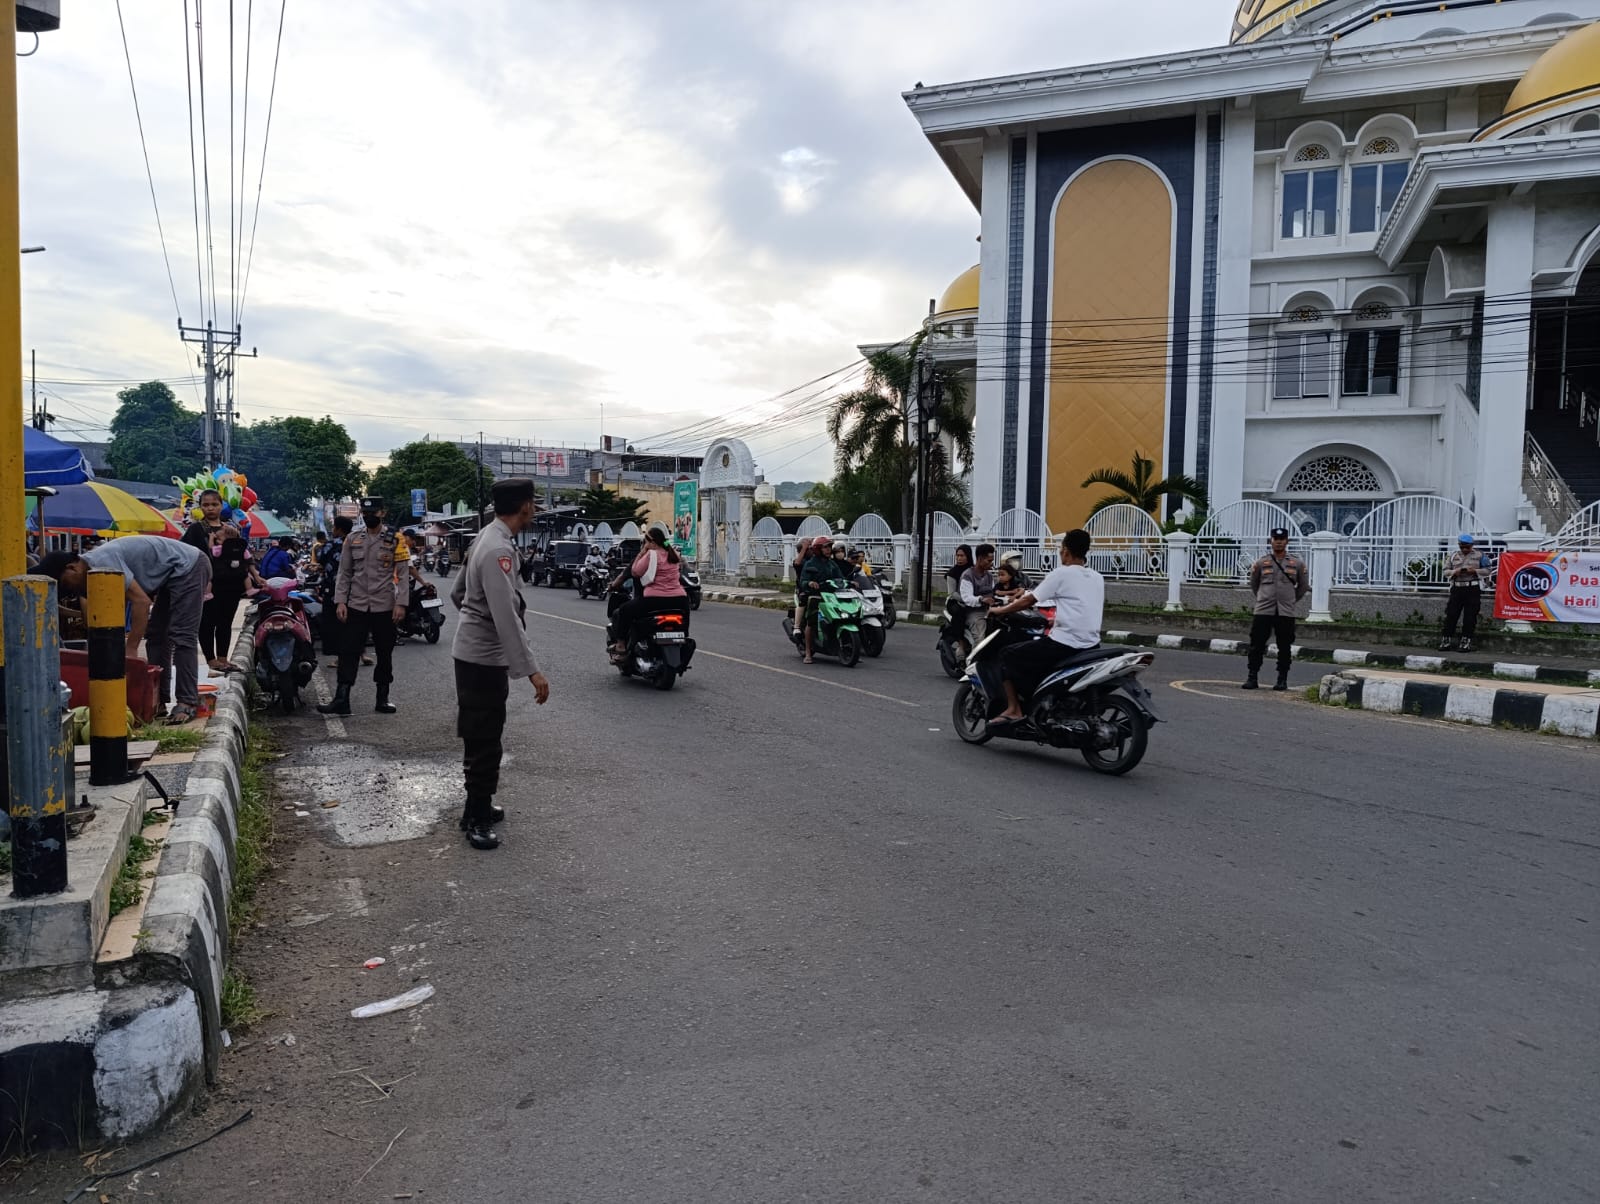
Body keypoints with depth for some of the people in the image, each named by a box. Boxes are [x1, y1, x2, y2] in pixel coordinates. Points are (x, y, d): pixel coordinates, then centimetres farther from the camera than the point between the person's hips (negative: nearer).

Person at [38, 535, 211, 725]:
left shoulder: (102, 561, -22)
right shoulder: (94, 567, 7)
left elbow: (141, 601, -27)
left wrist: (131, 650, -25)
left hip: (189, 567, -10)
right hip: (173, 574, 10)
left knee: (181, 636, -13)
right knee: (156, 635, 10)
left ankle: (188, 703, -13)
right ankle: (158, 700, 11)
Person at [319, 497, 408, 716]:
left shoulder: (395, 540, 0)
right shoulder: (352, 539, 8)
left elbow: (402, 575, -3)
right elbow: (344, 573, 9)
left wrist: (401, 603, -11)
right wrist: (340, 601, 0)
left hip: (384, 606, -2)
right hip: (356, 605, 2)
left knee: (384, 653, 7)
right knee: (348, 650, -3)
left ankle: (382, 698, 18)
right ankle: (341, 699, -3)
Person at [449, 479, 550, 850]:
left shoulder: (487, 539, 9)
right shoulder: (499, 549, -23)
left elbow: (458, 592, 19)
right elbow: (506, 616, -31)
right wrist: (530, 669, -32)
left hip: (473, 652, 10)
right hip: (484, 657, -10)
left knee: (479, 737, 19)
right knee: (485, 742, -2)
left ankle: (478, 807, 31)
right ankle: (477, 820, 6)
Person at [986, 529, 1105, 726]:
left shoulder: (1061, 574, -7)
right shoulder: (1098, 578, 13)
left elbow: (1028, 601, -5)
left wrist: (999, 610, 9)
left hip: (1064, 643, -8)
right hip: (1092, 645, 8)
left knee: (1008, 656, 5)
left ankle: (1013, 709, -2)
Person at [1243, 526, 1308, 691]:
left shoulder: (1297, 563, 4)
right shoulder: (1261, 563, 4)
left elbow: (1303, 585, 15)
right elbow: (1253, 584, 16)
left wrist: (1291, 600, 16)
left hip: (1286, 612, 0)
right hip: (1263, 611, 0)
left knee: (1285, 647, 3)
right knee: (1257, 645, -1)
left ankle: (1282, 680, 11)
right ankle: (1251, 678, 4)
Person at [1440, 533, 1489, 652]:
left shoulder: (1479, 555, 4)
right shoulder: (1453, 555, 12)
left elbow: (1487, 571, 2)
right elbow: (1445, 571, 11)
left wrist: (1475, 571, -14)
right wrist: (1454, 572, -9)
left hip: (1473, 589, -3)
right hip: (1457, 588, 3)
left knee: (1469, 616, -1)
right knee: (1451, 614, 0)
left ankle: (1466, 642, 5)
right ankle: (1446, 640, 4)